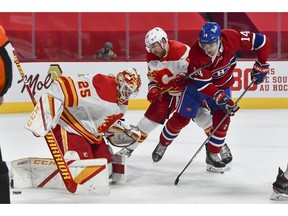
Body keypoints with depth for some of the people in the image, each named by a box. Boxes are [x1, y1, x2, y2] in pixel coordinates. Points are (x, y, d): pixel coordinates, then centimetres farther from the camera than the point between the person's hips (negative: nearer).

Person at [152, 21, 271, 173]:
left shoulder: (231, 38, -30)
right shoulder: (196, 54, -35)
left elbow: (262, 41, -21)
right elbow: (203, 84, -31)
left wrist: (260, 66, -16)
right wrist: (221, 98, -40)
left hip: (222, 84, 2)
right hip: (197, 84, -2)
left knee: (222, 118, -12)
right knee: (181, 118, 1)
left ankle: (213, 155, 4)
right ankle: (163, 144, 27)